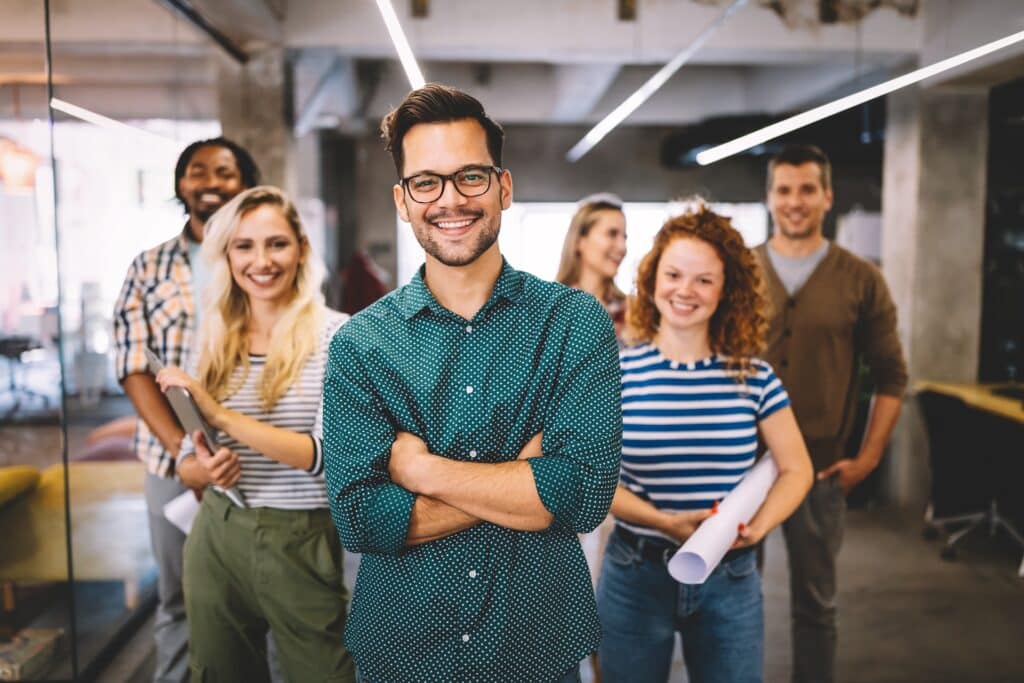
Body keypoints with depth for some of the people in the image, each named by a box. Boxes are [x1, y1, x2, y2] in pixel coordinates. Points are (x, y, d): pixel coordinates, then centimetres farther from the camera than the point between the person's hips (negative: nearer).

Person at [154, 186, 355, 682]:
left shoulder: (336, 334, -10)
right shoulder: (214, 341, 5)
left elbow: (328, 456, -18)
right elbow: (187, 462, 12)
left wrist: (222, 415, -22)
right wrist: (202, 469, -12)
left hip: (301, 545, -4)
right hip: (217, 540, 5)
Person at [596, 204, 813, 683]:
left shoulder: (753, 375, -3)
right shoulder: (617, 373, -9)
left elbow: (795, 469, 3)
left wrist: (759, 525, -15)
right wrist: (664, 522, -22)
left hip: (730, 577, 1)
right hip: (636, 575, -1)